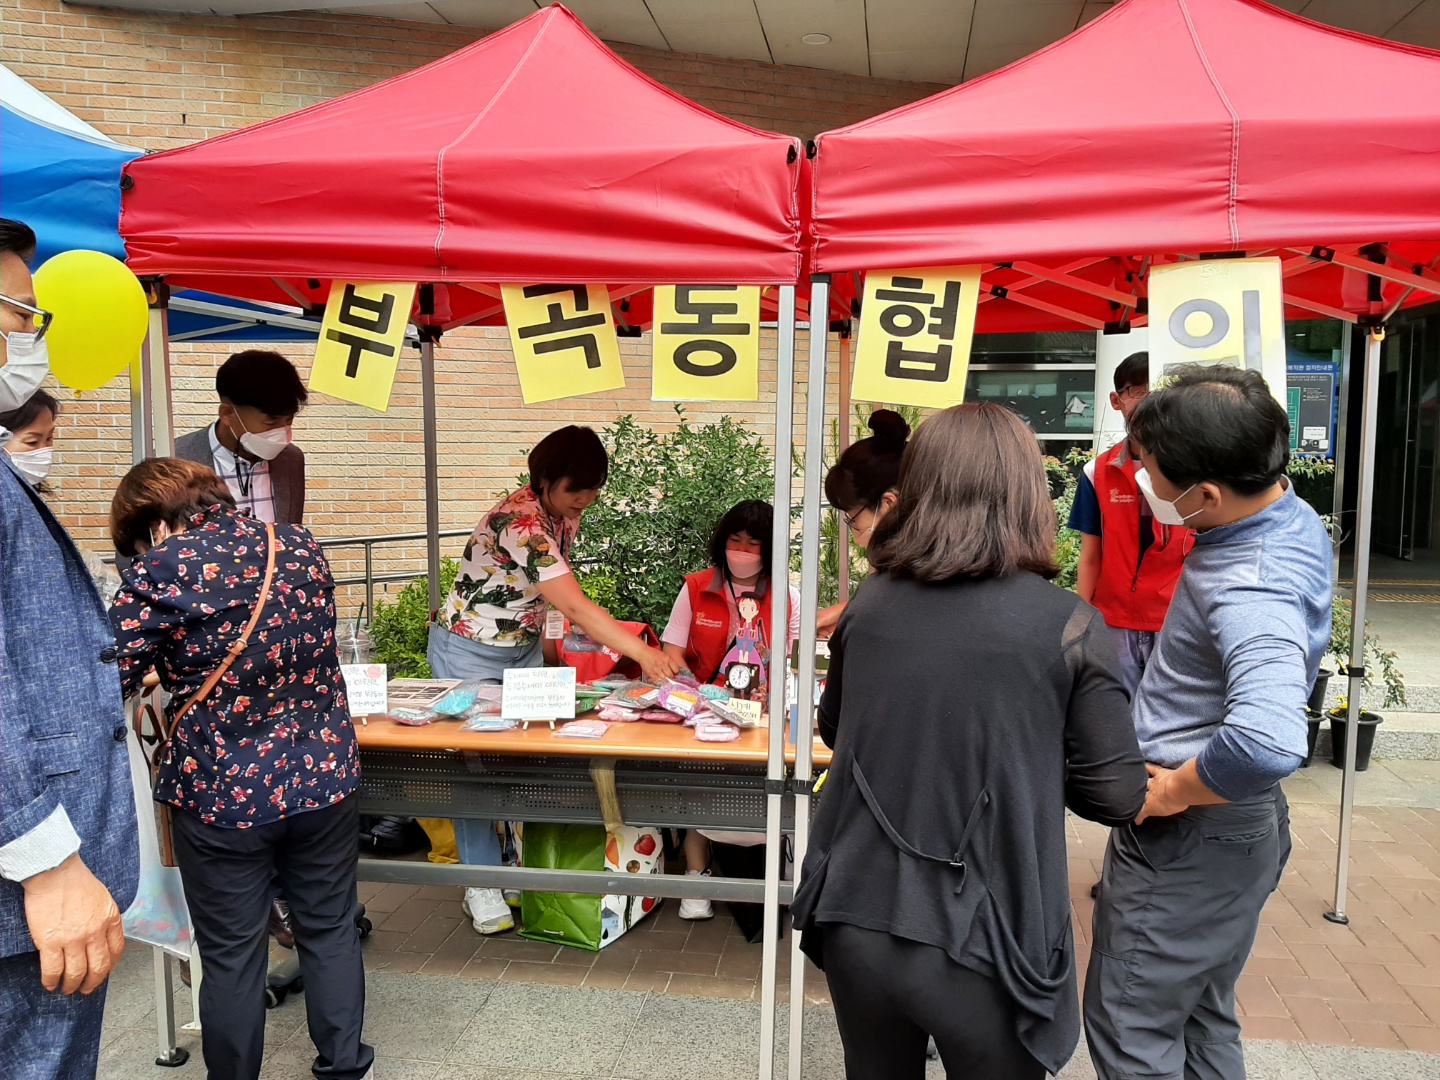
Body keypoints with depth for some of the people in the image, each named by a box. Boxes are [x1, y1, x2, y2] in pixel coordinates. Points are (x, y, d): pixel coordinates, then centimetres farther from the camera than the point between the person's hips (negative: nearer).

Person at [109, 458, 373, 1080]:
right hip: (325, 774, 4)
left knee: (232, 955, 13)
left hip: (222, 793, -4)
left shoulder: (157, 572, -14)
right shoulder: (299, 546, 1)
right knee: (331, 931, 19)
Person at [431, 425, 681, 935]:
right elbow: (576, 606, -37)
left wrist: (544, 644, 4)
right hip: (470, 652, -7)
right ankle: (482, 887, 9)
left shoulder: (566, 515, -4)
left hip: (523, 646, 7)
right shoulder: (521, 523, -32)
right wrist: (643, 653, -41)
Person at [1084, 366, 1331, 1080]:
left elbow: (1265, 743, -48)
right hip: (1239, 829, 10)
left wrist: (1172, 791, -28)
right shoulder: (1292, 517, 0)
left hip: (1189, 836, -10)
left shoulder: (1255, 590, -31)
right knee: (1203, 1019, 24)